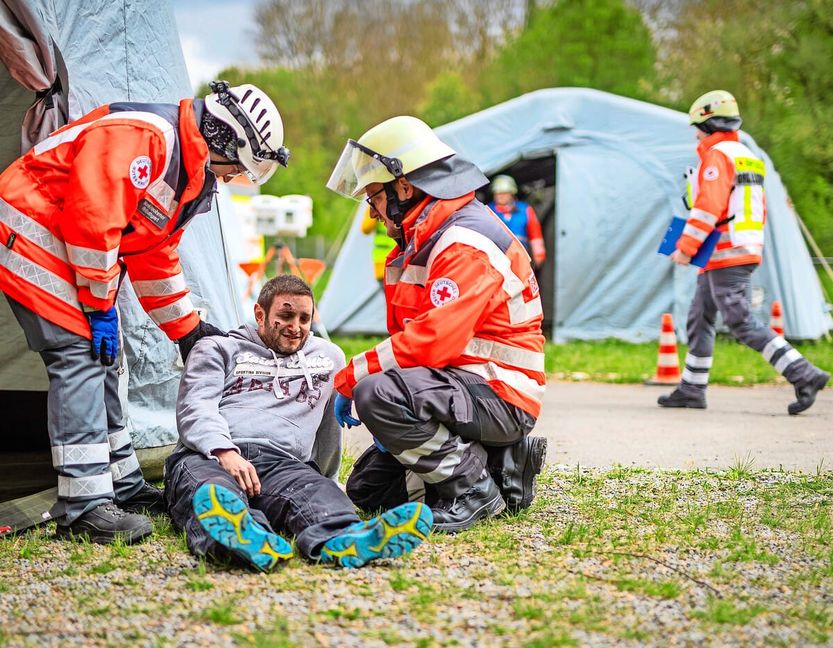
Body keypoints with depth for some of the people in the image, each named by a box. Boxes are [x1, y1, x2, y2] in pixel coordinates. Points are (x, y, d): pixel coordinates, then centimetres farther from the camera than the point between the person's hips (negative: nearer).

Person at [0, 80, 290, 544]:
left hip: (70, 249, 11)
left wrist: (188, 330, 20)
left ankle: (122, 486, 21)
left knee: (102, 361, 12)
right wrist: (100, 307, -20)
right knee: (80, 355, -16)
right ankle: (84, 507, -18)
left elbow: (155, 258, 20)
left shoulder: (193, 174, 11)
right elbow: (93, 217, -27)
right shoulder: (143, 136, -22)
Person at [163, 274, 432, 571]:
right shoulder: (218, 349, 20)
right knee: (214, 494, -43)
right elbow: (195, 408, 3)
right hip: (208, 457, -2)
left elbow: (329, 430, 41)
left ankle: (339, 543, -71)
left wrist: (324, 482, 44)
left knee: (315, 491, -37)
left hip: (283, 462, 2)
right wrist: (225, 452, -16)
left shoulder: (329, 357, 31)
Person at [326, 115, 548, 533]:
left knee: (376, 393, -32)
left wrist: (351, 378, -21)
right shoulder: (421, 242, 16)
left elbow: (435, 339, -29)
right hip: (460, 391, 11)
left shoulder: (467, 245, -19)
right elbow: (410, 337, 18)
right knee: (367, 489, 11)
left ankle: (473, 487, -18)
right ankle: (499, 465, 9)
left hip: (499, 399, -11)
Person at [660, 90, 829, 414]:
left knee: (741, 322, -12)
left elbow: (708, 206, -22)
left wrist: (686, 248, -19)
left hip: (724, 255, -10)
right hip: (746, 251, 10)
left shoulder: (716, 156, -12)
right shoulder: (746, 156, 17)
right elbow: (758, 210, 21)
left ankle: (804, 375, -17)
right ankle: (691, 389, 18)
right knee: (699, 318, 14)